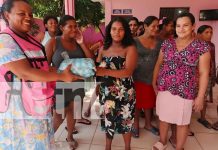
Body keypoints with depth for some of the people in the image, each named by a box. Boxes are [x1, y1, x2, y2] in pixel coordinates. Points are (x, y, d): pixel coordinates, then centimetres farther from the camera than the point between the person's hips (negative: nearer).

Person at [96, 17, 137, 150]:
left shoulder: (130, 48, -10)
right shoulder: (103, 48, 3)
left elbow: (128, 72, -21)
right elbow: (96, 67, 7)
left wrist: (105, 71, -30)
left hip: (125, 92, -3)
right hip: (106, 91, 3)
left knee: (125, 120, 13)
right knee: (108, 119, 16)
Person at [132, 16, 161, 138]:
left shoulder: (159, 42, 3)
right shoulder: (135, 41, -8)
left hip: (152, 76, 4)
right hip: (138, 76, -3)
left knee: (149, 101, 16)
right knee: (137, 101, 8)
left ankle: (148, 124, 36)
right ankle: (136, 125, 28)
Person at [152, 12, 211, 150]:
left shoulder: (202, 46, -5)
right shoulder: (167, 43, 4)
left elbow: (204, 73, -6)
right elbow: (159, 64, 11)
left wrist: (200, 96, -8)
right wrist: (154, 82, 7)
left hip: (185, 91, -3)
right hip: (164, 88, 3)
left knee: (182, 122, 11)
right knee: (163, 117, 17)